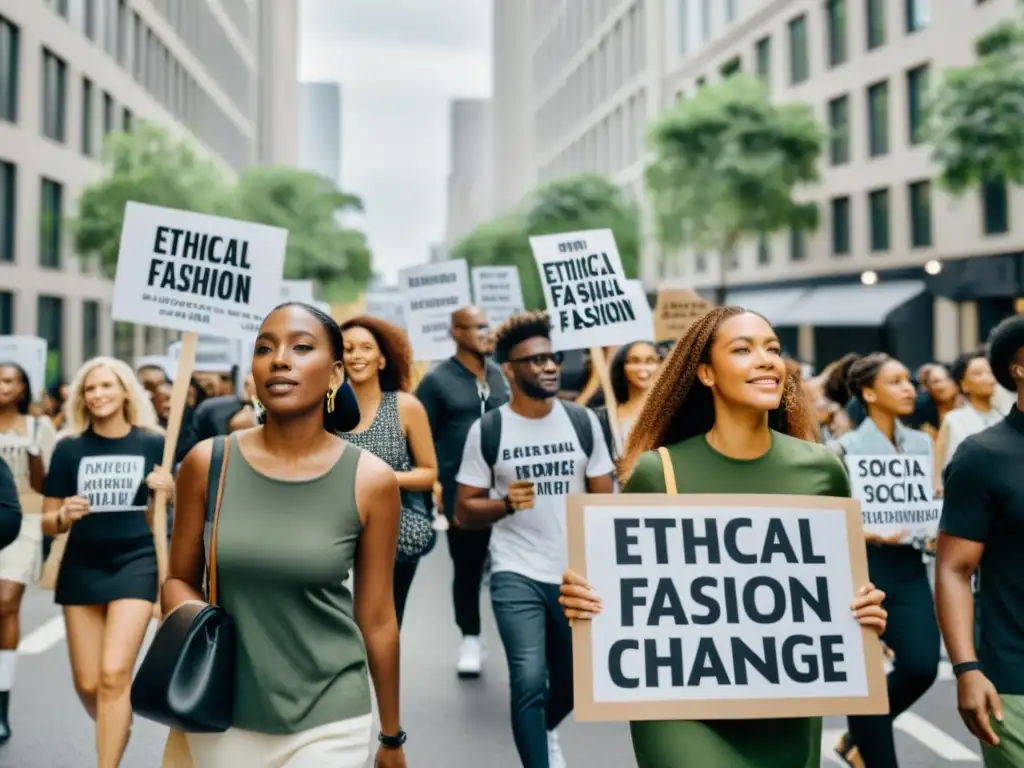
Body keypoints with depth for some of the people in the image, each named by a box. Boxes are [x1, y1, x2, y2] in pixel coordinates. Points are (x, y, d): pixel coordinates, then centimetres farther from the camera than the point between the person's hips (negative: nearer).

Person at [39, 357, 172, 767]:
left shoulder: (153, 444, -2)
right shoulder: (69, 448, 0)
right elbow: (48, 522, 4)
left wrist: (168, 492, -14)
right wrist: (64, 515, -18)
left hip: (136, 561, -2)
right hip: (83, 565, 2)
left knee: (114, 673, -15)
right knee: (88, 683, 9)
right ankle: (116, 731, 41)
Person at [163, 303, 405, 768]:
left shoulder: (371, 480, -10)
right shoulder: (208, 462, -6)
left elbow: (377, 619, -2)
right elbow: (179, 579, 6)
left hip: (329, 720, -2)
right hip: (226, 715, 2)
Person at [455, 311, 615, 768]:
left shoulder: (583, 422, 0)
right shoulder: (487, 431, -5)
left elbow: (603, 501, 4)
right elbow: (464, 511, -2)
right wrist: (506, 503, -21)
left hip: (576, 576, 3)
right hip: (516, 576, -2)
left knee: (572, 679, 18)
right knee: (529, 681, -13)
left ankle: (544, 730, 51)